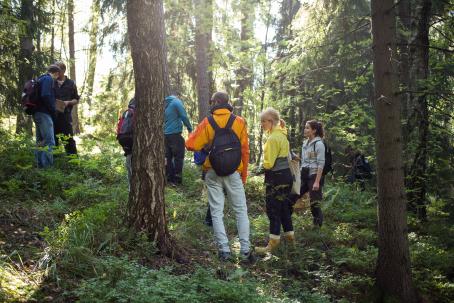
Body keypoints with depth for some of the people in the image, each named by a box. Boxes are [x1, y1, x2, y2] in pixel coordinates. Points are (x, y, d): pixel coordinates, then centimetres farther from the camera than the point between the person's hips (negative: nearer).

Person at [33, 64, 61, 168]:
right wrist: (53, 110, -12)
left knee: (40, 142, 13)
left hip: (38, 113, 10)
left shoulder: (41, 79, 21)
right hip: (44, 114, -10)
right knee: (49, 142, -13)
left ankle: (40, 166, 16)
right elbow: (45, 96, -22)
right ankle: (47, 167, -17)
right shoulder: (48, 79, -9)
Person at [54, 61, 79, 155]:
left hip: (66, 115, -2)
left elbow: (76, 100, 10)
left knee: (69, 140, -5)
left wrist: (68, 102, -9)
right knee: (53, 140, 7)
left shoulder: (70, 84, 7)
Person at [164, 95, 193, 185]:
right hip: (175, 134, -6)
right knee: (178, 157, 1)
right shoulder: (176, 102, -6)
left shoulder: (164, 105, 12)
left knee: (168, 157, 11)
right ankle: (177, 179, 0)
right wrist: (190, 128, -2)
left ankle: (169, 178, 14)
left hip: (165, 135, 6)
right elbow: (184, 116, -12)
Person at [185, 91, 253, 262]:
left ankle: (224, 250, 2)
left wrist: (194, 134, 14)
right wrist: (244, 175, 7)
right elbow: (245, 151, -1)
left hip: (213, 174, 0)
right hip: (233, 173, 0)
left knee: (217, 213, 6)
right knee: (241, 211, 8)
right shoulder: (239, 122, -2)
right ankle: (245, 250, 2)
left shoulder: (207, 122, -5)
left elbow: (191, 145, -7)